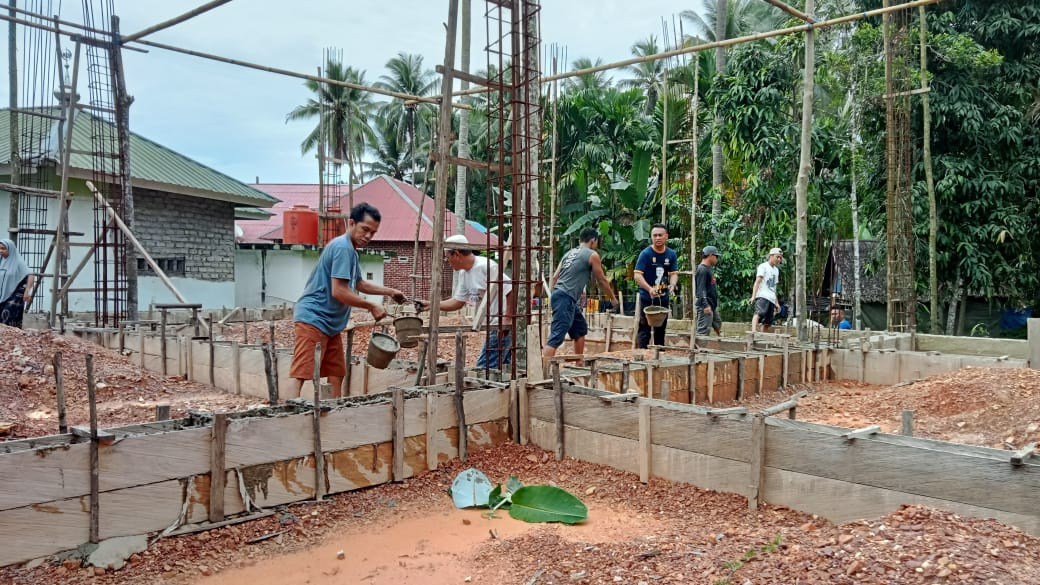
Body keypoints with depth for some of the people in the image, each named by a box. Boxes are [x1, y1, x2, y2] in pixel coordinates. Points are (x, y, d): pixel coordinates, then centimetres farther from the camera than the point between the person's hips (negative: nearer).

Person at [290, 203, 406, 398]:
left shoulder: (351, 250, 17)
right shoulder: (343, 247, -15)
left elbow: (359, 284, 33)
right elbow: (339, 291, -22)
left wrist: (389, 291, 25)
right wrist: (372, 307, -13)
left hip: (330, 324, 10)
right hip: (313, 319, -10)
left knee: (336, 373, 12)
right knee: (300, 374, -15)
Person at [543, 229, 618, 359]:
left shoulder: (569, 253, 21)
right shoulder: (592, 255, 2)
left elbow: (555, 277, 16)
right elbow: (602, 280, 9)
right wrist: (613, 298, 23)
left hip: (557, 295, 9)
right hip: (566, 297, -9)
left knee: (580, 328, 23)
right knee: (556, 336, -17)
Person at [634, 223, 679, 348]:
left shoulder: (672, 254, 3)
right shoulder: (645, 253, -10)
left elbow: (674, 273, 2)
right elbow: (638, 275, -15)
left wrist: (672, 285, -21)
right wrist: (649, 288, -31)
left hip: (663, 298, 5)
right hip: (647, 298, -5)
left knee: (661, 329, 15)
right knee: (644, 329, -5)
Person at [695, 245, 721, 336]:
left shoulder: (709, 268, 15)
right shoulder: (702, 269, -15)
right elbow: (701, 289, -22)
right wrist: (705, 305, -28)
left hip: (712, 305, 11)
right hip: (705, 306, -11)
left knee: (718, 324, 22)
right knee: (704, 330, -11)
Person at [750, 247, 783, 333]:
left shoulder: (776, 270, 26)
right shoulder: (763, 266, 3)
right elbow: (757, 281, -9)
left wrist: (777, 302, 26)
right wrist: (753, 295, -22)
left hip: (771, 299, 8)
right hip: (762, 297, -8)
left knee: (768, 323, 3)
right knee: (759, 313, -31)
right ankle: (754, 331, -48)